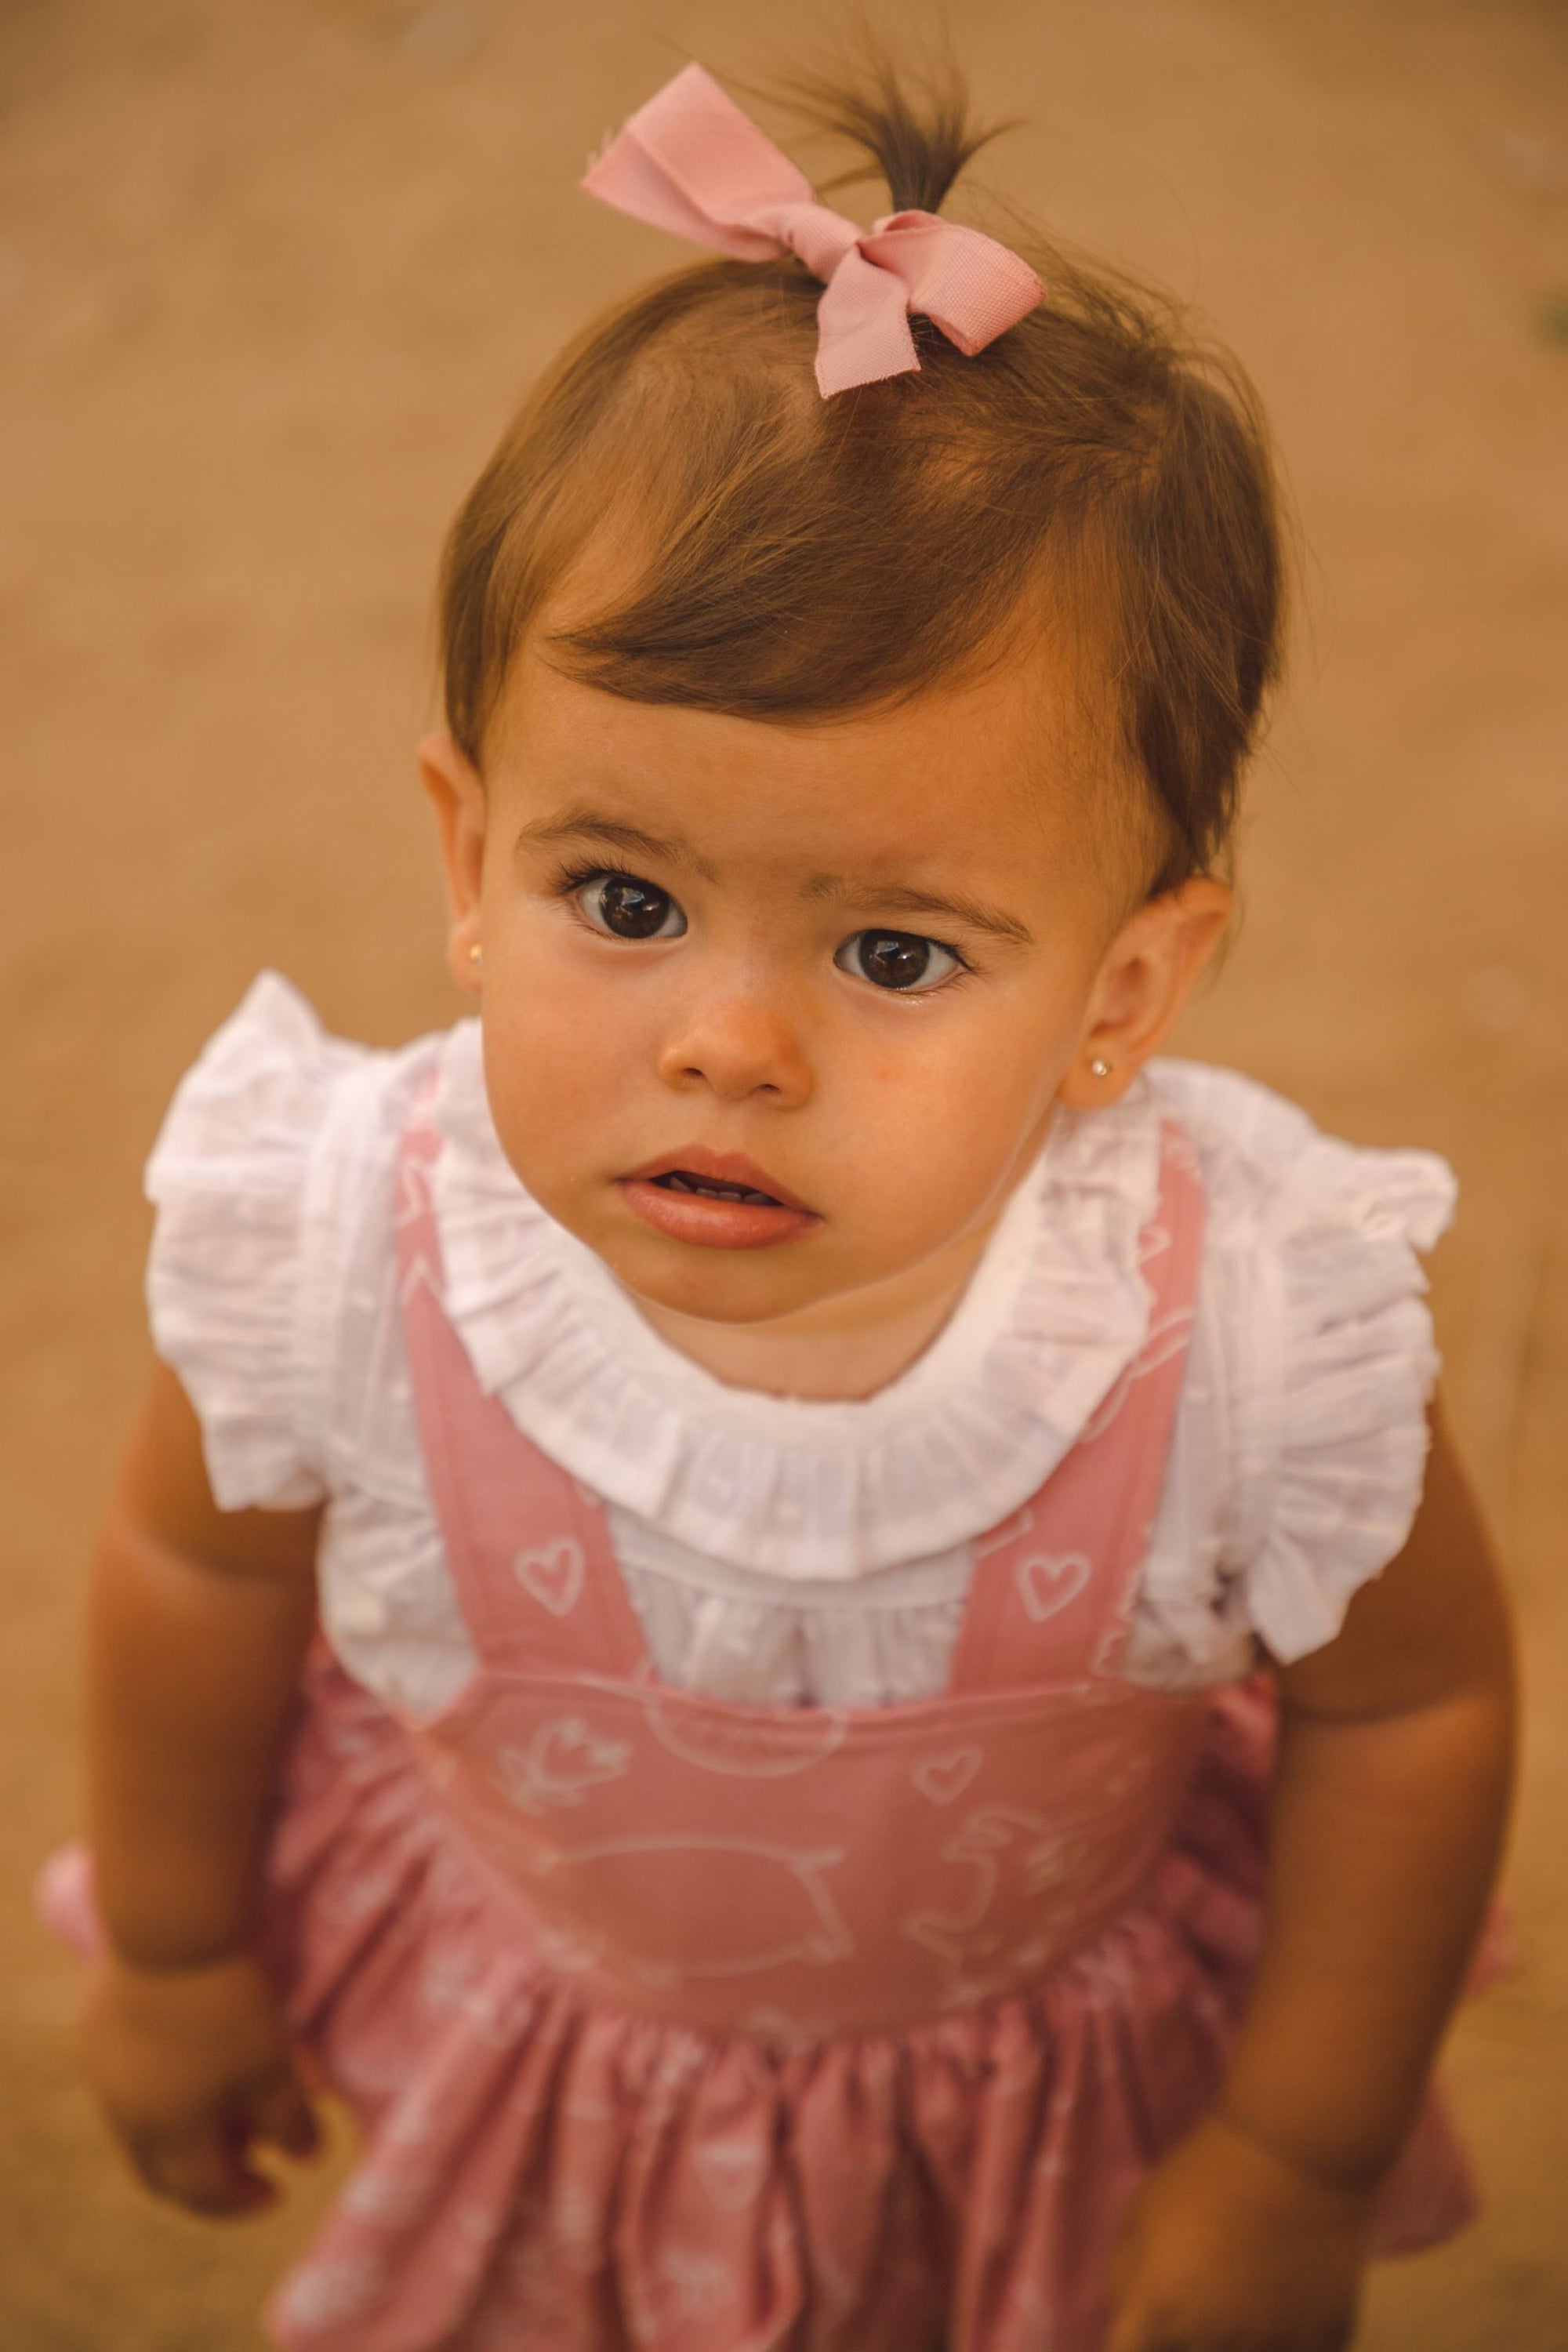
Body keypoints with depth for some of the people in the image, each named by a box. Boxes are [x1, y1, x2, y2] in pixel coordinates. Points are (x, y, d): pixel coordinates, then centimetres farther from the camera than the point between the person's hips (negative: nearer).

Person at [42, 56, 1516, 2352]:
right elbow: (197, 1573, -12)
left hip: (1081, 2044, 0)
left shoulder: (1262, 1336, -37)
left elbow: (1411, 1706, -16)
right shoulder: (335, 1249, -34)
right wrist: (175, 1952, 3)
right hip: (527, 2006, 1)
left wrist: (1295, 2167, -6)